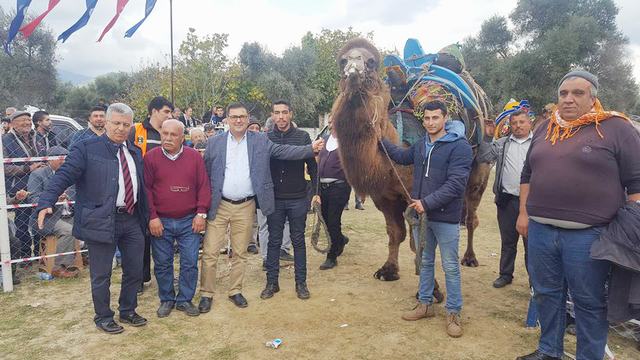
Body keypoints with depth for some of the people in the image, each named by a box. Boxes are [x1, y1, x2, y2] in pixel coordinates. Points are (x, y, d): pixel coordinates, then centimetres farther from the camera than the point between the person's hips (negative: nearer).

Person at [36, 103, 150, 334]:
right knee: (101, 275, 9)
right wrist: (46, 202, -28)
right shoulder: (87, 149, -6)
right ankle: (103, 317, 29)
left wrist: (146, 218, 15)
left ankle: (128, 311, 36)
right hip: (100, 221, -5)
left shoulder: (135, 152, 12)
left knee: (135, 271, 15)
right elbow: (64, 175, -14)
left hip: (132, 220, 6)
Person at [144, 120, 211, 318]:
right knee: (162, 264, 9)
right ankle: (166, 300, 26)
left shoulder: (195, 157, 3)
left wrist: (201, 213, -5)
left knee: (190, 263, 4)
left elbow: (203, 186, 3)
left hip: (189, 221, 0)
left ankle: (185, 300, 20)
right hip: (160, 222, 0)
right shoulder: (151, 157, 1)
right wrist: (152, 217, -7)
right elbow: (146, 189, -1)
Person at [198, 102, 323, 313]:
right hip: (219, 205, -1)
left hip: (245, 207, 1)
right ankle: (206, 293, 18)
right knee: (210, 252, 3)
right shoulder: (214, 143, 1)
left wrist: (311, 149, -18)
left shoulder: (260, 141, 3)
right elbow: (205, 174, 2)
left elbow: (283, 151, -5)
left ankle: (235, 290, 28)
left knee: (240, 253, 12)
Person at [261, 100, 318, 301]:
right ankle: (272, 282, 21)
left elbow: (312, 165, 1)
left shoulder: (303, 137, -1)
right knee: (274, 241, 9)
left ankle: (301, 283, 21)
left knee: (298, 241, 9)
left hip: (298, 199, -1)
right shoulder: (266, 139, 1)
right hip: (274, 199, 1)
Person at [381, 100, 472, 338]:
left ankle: (453, 313, 19)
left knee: (450, 267, 5)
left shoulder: (460, 147, -14)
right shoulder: (421, 146, 7)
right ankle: (425, 304, 33)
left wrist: (427, 203, -24)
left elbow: (455, 184, -22)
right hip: (421, 214, 6)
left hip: (446, 218, -6)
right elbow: (402, 156, 28)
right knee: (425, 262, 18)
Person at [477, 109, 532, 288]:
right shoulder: (502, 144, 10)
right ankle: (505, 274, 27)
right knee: (507, 241, 14)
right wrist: (487, 137, -5)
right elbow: (483, 157, 2)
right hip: (506, 199, 3)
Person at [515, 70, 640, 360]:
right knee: (547, 295, 17)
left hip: (588, 235, -5)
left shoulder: (616, 128, -3)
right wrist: (523, 213, 14)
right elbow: (527, 174, 19)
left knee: (589, 303, 8)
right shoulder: (545, 129, 12)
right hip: (540, 230, 5)